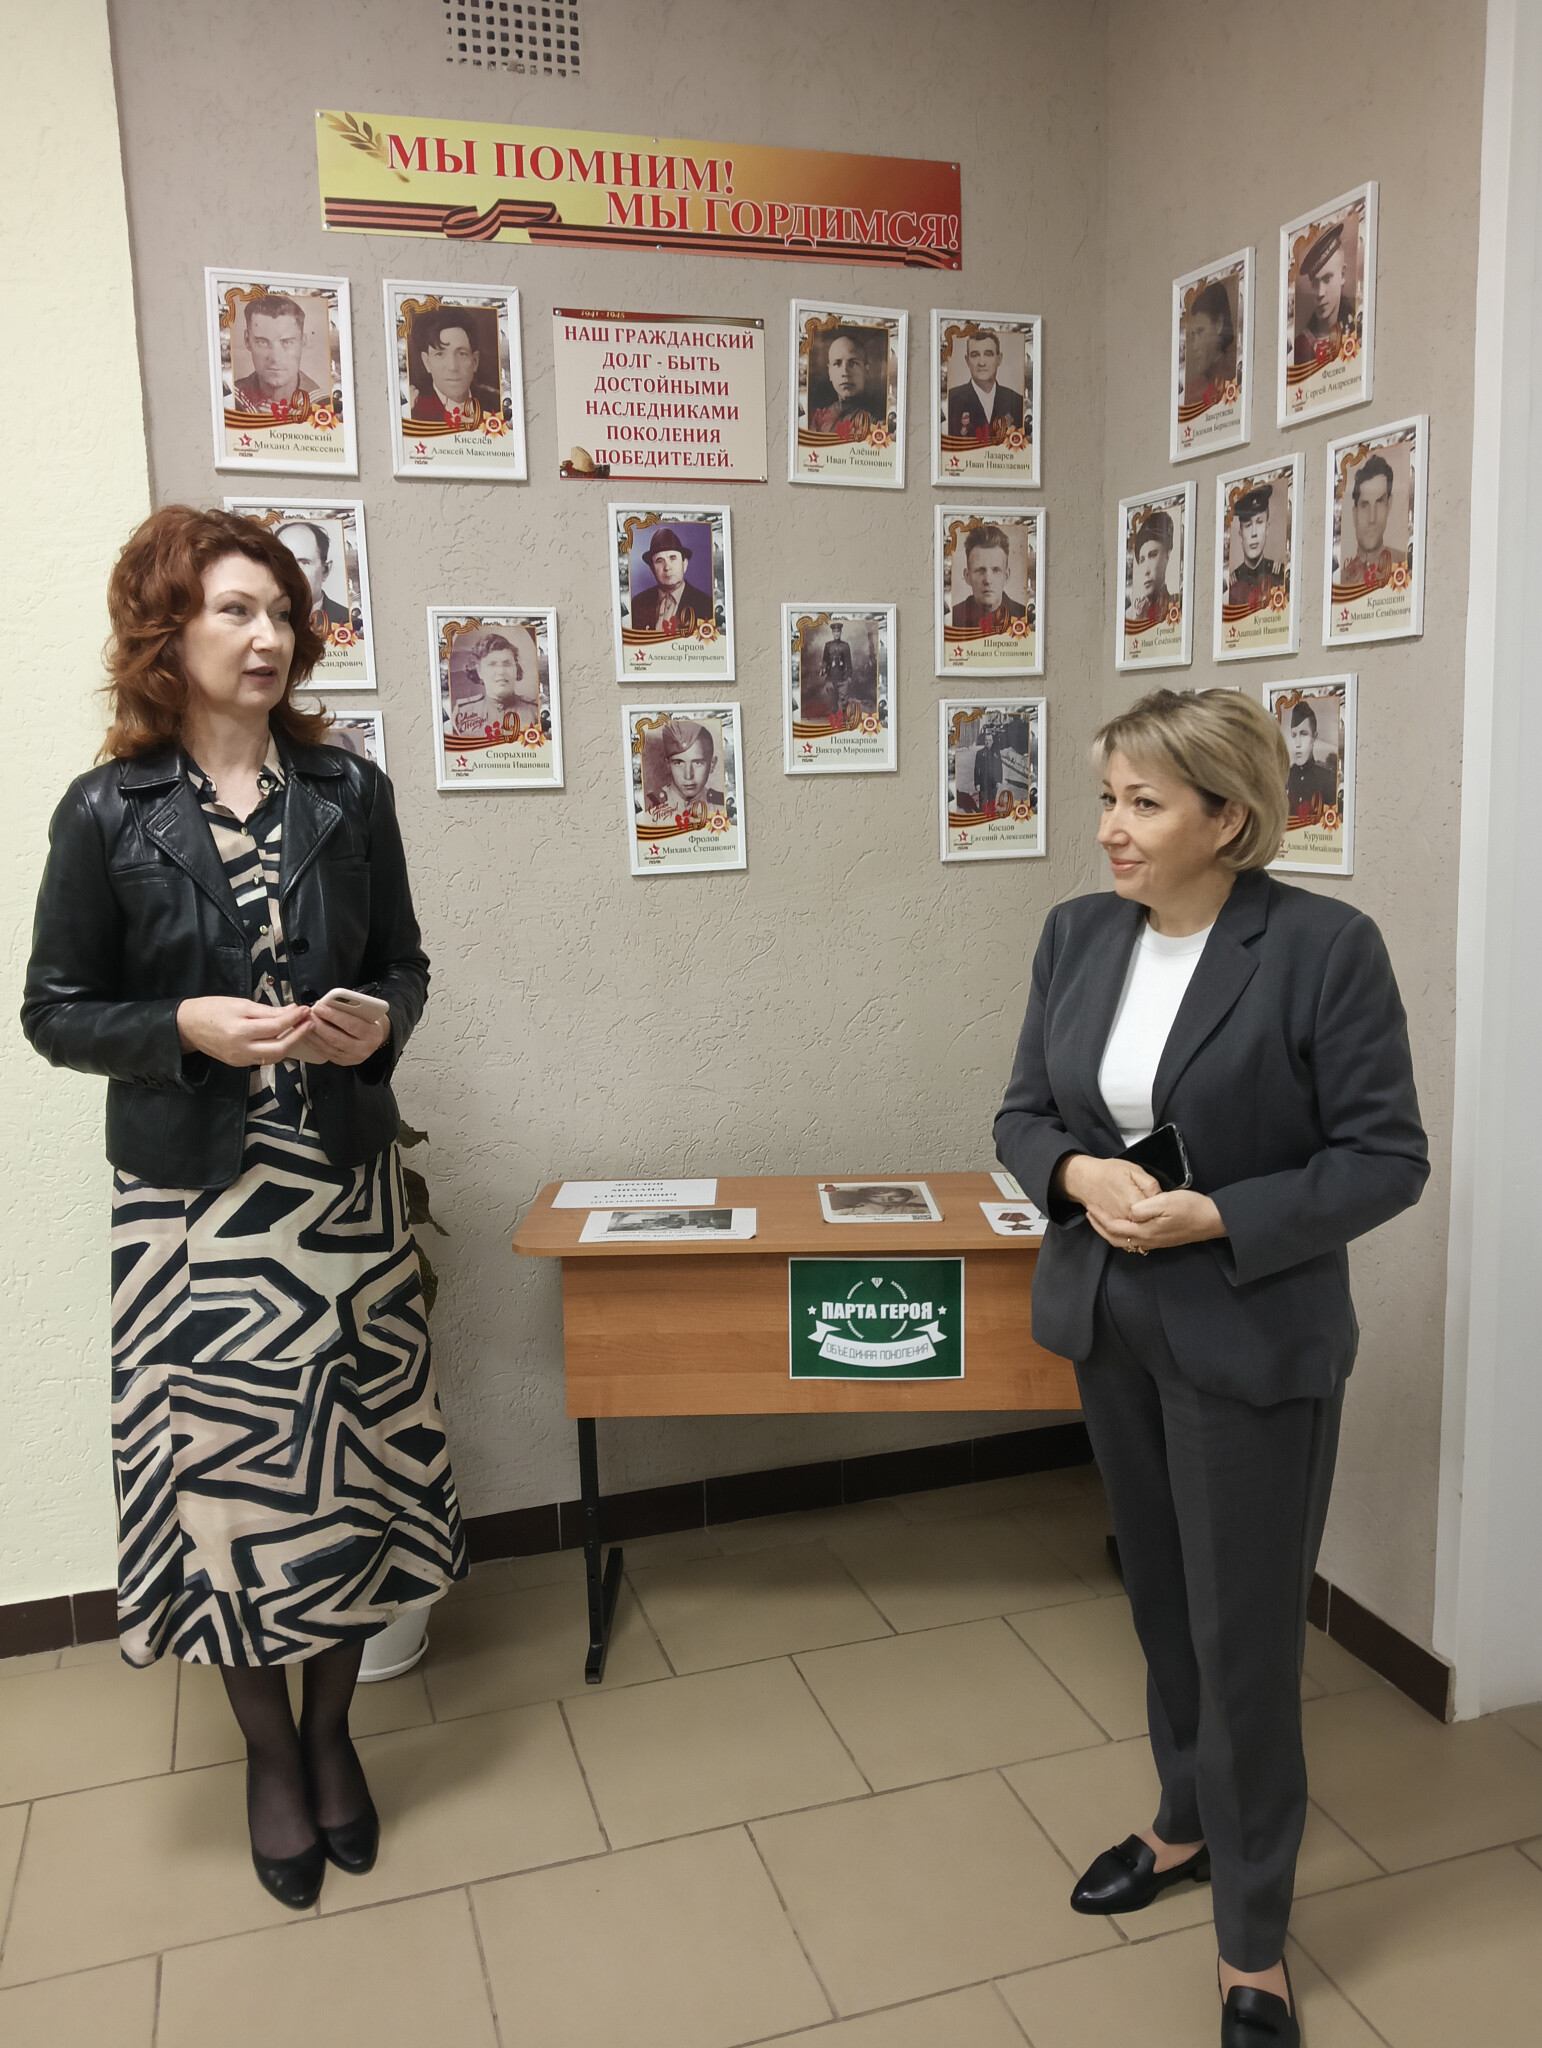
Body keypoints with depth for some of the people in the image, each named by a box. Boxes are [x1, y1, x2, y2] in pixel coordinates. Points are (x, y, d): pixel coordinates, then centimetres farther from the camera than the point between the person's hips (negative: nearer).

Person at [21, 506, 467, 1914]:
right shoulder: (107, 814, -3)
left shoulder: (350, 793, 3)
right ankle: (270, 1752, 30)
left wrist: (380, 1023, -11)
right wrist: (190, 1029, -16)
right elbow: (55, 1012, 0)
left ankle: (332, 1729, 32)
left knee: (352, 1452, 8)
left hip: (345, 1180, 2)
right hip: (191, 1197, -2)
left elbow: (405, 962, 11)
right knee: (224, 1463, 6)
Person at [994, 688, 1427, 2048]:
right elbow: (1024, 1116, 6)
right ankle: (1188, 1825, 46)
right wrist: (1080, 1174, -16)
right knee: (1161, 1601, 21)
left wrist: (1216, 1218, -22)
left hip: (1251, 1341, -5)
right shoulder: (1079, 934, 1)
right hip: (1109, 1323, 5)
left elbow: (1386, 1158, -13)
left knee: (1245, 1635, 6)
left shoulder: (1325, 946, -15)